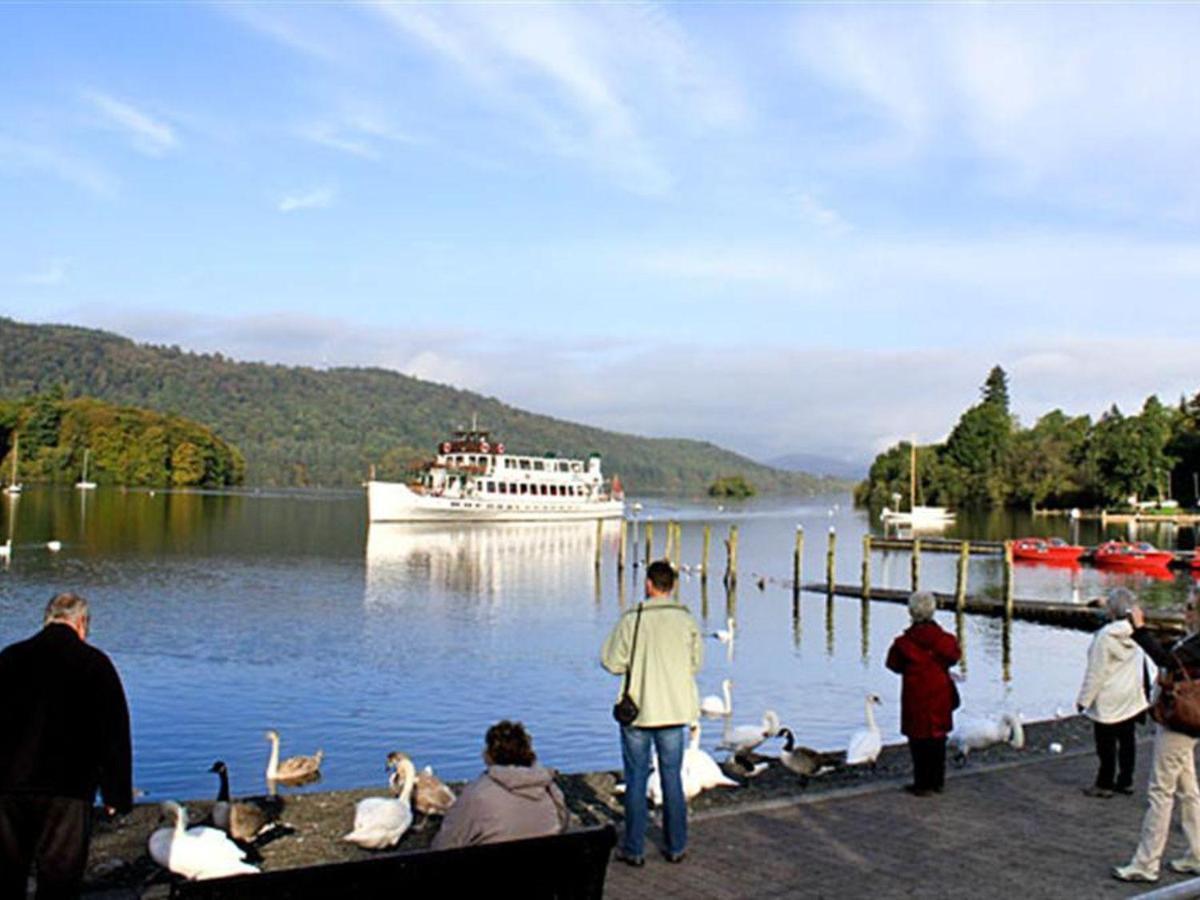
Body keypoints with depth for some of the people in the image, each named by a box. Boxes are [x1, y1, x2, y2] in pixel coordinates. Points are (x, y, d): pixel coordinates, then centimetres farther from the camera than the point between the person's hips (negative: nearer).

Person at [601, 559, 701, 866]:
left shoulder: (631, 619, -13)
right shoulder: (686, 619, -5)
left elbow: (612, 662, -8)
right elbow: (696, 663, 3)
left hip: (637, 709, -2)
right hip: (674, 709, 2)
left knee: (636, 779, 8)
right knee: (672, 777, 13)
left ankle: (633, 849, 13)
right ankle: (676, 846, 20)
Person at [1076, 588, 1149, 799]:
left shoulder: (1105, 636, -20)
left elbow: (1095, 672, -16)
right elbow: (1141, 668, 11)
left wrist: (1084, 699, -7)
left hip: (1109, 699, -7)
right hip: (1132, 698, 7)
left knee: (1106, 743, 2)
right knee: (1127, 739, 14)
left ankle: (1104, 784, 11)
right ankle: (1125, 781, 23)